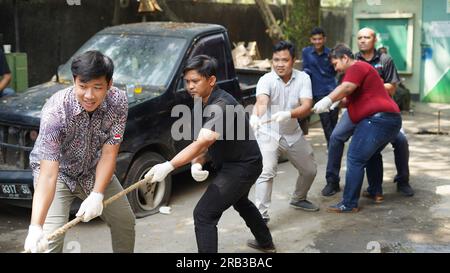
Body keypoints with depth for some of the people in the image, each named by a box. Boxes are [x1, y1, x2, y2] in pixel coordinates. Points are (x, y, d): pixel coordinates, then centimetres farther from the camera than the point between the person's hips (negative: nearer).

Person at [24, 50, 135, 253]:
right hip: (58, 171, -4)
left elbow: (109, 153, -20)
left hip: (94, 170, 4)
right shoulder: (55, 110, -35)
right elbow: (48, 174, -40)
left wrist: (97, 195, -33)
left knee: (125, 221, 12)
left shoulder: (118, 101, -24)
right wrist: (35, 227, -49)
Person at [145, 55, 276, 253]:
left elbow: (203, 142, -43)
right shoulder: (205, 104, 3)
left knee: (203, 214, -14)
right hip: (241, 163, 11)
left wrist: (169, 166, -52)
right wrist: (197, 163, -19)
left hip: (243, 166, -11)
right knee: (239, 201, 34)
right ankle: (265, 242, 55)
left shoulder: (220, 106, -28)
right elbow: (203, 144, 2)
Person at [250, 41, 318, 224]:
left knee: (310, 170, 18)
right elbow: (261, 101, -38)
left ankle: (298, 199, 45)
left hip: (293, 134, 5)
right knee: (266, 172, -24)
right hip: (269, 133, -5)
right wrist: (255, 116, -62)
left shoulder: (303, 78, -10)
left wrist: (287, 114, -44)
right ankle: (261, 214, -18)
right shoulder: (266, 80, -19)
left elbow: (307, 107, -23)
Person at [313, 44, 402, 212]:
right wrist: (335, 104, 5)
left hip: (377, 119, -11)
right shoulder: (361, 69, 27)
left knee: (355, 159, -12)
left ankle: (349, 204, -12)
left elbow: (346, 87, -25)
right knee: (372, 154, 29)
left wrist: (327, 100, -31)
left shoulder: (357, 67, -5)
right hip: (392, 120, 11)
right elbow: (351, 98, 20)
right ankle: (376, 192, 36)